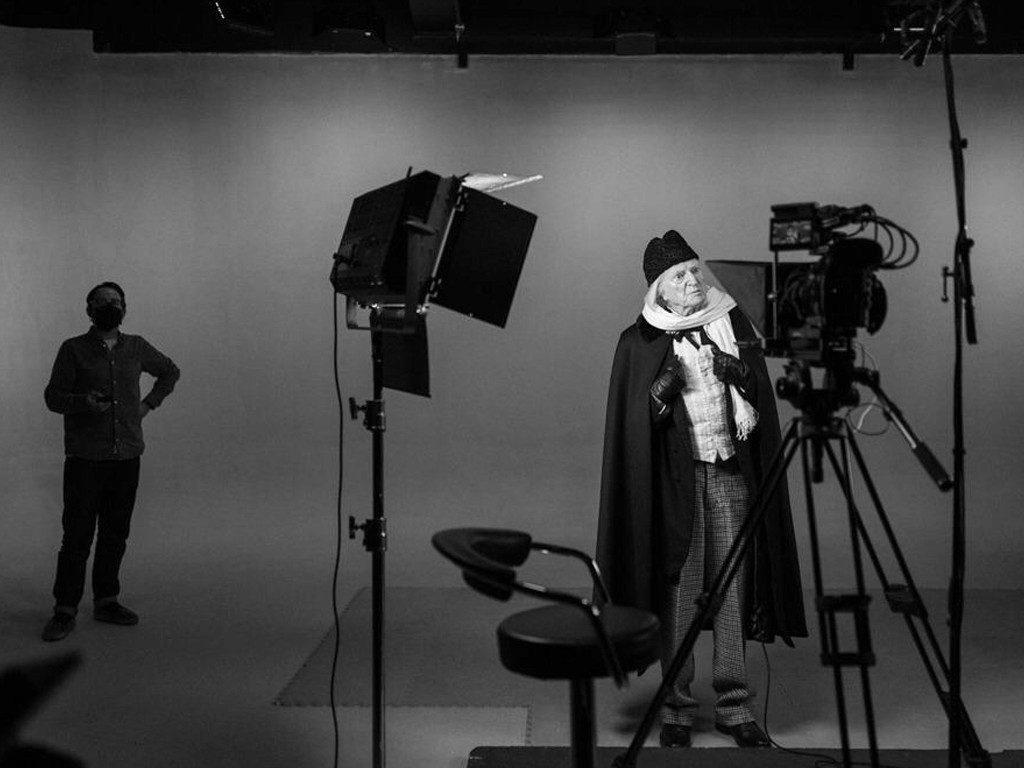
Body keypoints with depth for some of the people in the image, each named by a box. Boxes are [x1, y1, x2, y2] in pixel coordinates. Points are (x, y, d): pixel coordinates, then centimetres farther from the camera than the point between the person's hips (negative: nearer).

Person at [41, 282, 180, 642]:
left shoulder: (136, 348, 8)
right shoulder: (73, 350, -2)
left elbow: (170, 371, 24)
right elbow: (53, 396, -3)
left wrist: (149, 403, 10)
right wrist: (83, 402, -23)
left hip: (127, 457, 4)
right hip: (85, 459, -3)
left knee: (115, 534, 8)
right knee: (77, 535, -4)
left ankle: (106, 601, 19)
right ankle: (65, 610, 4)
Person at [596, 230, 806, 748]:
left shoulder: (732, 323, 8)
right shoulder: (639, 342, 0)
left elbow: (761, 397, 9)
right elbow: (632, 423, -2)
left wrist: (737, 373, -10)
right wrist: (664, 389, -18)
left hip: (731, 471, 3)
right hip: (675, 474, -2)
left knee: (732, 588, 4)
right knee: (677, 593, -2)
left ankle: (734, 706, 12)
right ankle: (676, 710, 8)